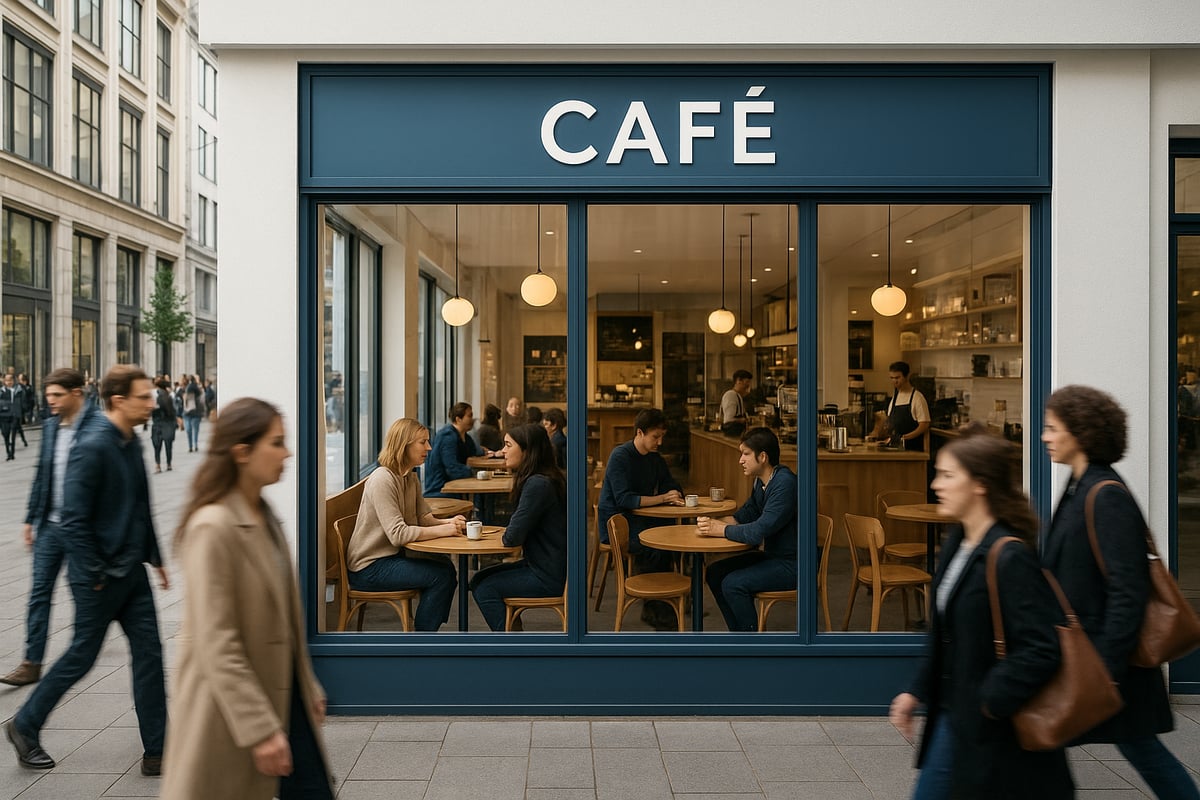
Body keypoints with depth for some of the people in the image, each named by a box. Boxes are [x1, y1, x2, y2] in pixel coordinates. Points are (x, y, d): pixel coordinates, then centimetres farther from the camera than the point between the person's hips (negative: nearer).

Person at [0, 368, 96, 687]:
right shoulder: (50, 426, 7)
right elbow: (41, 475, 14)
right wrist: (31, 518, 14)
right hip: (49, 525, 6)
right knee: (39, 592, 5)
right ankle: (32, 663, 11)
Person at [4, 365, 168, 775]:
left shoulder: (131, 444, 7)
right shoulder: (92, 446, -19)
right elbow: (74, 518, -21)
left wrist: (155, 557, 16)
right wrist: (92, 578, -17)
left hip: (132, 571, 8)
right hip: (100, 578, -8)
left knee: (149, 654, 6)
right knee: (81, 657, 8)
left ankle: (157, 751, 14)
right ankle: (24, 725, 34)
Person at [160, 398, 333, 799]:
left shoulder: (264, 516, 6)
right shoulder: (213, 527, -20)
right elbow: (217, 644, -22)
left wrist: (309, 686, 16)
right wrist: (260, 728, -20)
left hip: (283, 693, 8)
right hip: (230, 703, -8)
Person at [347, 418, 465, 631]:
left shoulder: (411, 478, 7)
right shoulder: (382, 480, -22)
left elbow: (424, 518, 5)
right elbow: (398, 534, -29)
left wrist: (449, 522, -15)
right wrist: (443, 530, -28)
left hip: (391, 557, 9)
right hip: (368, 567, -9)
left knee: (446, 567, -5)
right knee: (440, 575, -15)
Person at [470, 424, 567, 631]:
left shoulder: (538, 484, -23)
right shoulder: (546, 479, 9)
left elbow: (512, 538, -23)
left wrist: (508, 534, -3)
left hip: (549, 577, -10)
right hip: (541, 565, 10)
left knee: (485, 589, -6)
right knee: (479, 579, 12)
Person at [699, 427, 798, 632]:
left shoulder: (784, 484, -25)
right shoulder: (762, 481, 5)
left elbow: (757, 532, -30)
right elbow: (747, 513, 17)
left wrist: (719, 530, -18)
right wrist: (716, 522, -2)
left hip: (792, 564, -10)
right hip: (772, 555, 10)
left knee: (733, 583, -21)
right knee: (715, 572, 4)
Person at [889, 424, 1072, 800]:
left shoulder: (1010, 557, -22)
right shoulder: (957, 542, 5)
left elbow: (1041, 649, -26)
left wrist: (989, 703, -19)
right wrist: (918, 690, 12)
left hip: (996, 733, -9)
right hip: (953, 717, 9)